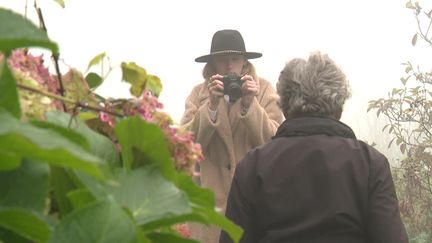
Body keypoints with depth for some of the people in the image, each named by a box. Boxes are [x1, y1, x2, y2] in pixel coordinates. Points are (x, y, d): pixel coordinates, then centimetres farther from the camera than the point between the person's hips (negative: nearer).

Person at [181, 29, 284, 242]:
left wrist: (249, 104, -18)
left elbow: (274, 143, -6)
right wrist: (212, 105, -17)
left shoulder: (264, 89, 2)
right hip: (211, 196, 1)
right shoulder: (199, 93, 4)